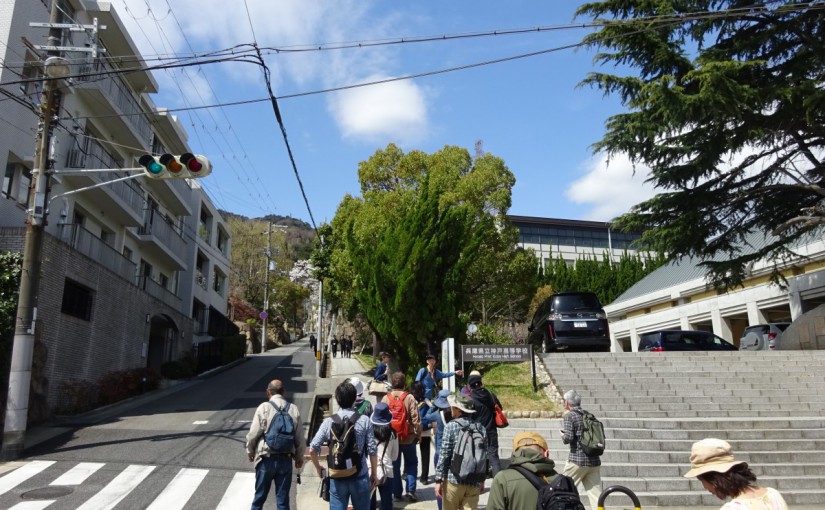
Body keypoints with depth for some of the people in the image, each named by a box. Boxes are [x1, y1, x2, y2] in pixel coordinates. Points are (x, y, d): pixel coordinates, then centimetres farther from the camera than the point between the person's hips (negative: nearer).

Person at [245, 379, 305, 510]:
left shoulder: (263, 408, -9)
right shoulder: (294, 410, -1)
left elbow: (253, 434, -8)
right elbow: (299, 438, 3)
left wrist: (250, 452, 11)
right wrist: (299, 457, 17)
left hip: (266, 459, -2)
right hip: (286, 460, 2)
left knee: (260, 496, 14)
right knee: (283, 498, 10)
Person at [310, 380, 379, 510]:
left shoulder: (328, 422, -5)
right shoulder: (364, 421, -7)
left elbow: (312, 450, -6)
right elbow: (372, 450, -6)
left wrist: (318, 468, 12)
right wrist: (374, 473, 8)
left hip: (337, 478, 0)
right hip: (360, 477, 0)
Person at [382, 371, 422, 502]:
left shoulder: (386, 398, -5)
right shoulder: (409, 398, -11)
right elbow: (416, 419, -11)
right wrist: (418, 435, 1)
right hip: (408, 437, -1)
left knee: (395, 465, 13)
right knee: (411, 463, 15)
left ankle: (396, 492, 16)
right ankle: (411, 490, 6)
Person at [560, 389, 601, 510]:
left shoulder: (570, 416, -6)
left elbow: (568, 438, -15)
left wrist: (562, 435, 6)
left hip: (577, 460, -6)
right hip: (594, 461, 6)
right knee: (596, 494, 4)